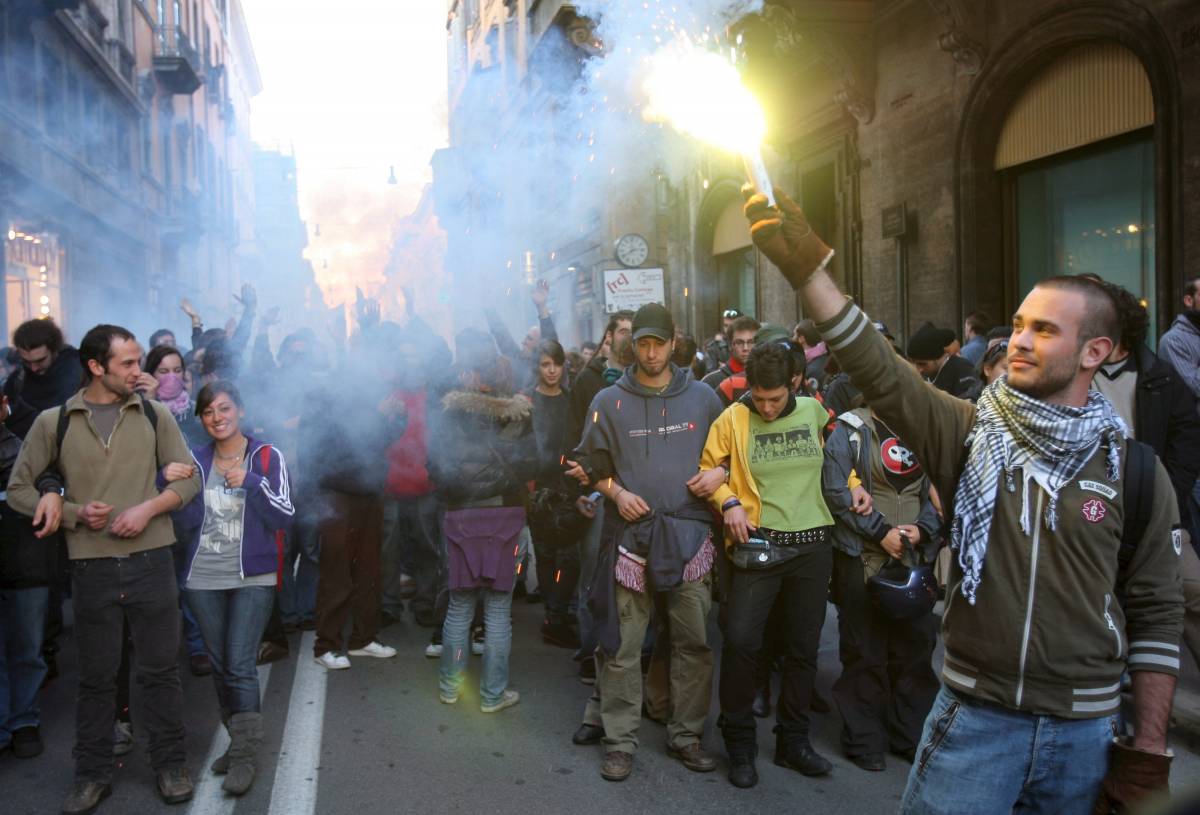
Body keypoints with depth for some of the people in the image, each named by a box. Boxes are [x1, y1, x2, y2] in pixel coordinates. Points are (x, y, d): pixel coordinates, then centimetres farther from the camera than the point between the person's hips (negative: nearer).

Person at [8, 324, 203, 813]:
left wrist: (147, 508, -13)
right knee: (95, 676, 12)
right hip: (91, 567, 0)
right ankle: (93, 773, 28)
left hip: (151, 561, 0)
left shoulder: (154, 415, 2)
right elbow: (18, 488, 5)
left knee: (160, 669, 9)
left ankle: (170, 764, 24)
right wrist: (73, 512, -10)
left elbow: (188, 479, 3)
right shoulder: (53, 422, 0)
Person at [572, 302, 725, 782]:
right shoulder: (609, 401, 5)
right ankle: (620, 741, 14)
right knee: (622, 647, 1)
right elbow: (591, 463, 10)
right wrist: (616, 492, -6)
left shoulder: (703, 397, 8)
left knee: (694, 643, 7)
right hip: (630, 535, -1)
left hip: (689, 535, 2)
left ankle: (686, 735, 22)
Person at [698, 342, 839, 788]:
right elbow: (709, 469, 2)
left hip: (812, 545, 3)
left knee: (804, 646, 12)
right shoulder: (732, 418, -6)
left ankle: (793, 741, 29)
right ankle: (740, 743, 11)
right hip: (758, 544, -3)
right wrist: (729, 501, -13)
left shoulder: (814, 411, 2)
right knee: (741, 640, -9)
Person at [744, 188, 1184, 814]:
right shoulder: (968, 432, -4)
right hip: (973, 714, 0)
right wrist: (803, 260, -28)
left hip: (1085, 727, 1)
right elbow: (873, 366, -18)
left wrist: (1149, 752, 0)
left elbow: (1156, 614, 1)